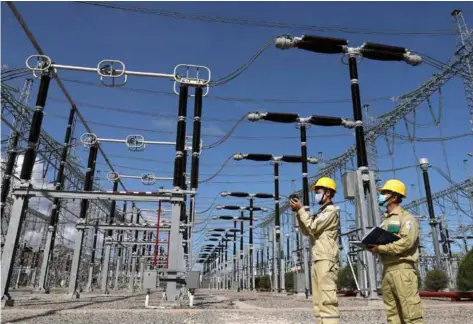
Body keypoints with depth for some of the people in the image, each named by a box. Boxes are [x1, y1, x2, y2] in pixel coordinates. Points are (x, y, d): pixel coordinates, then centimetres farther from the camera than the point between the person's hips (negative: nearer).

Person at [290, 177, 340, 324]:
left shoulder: (331, 210, -3)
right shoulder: (321, 212, 24)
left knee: (327, 299, -14)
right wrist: (298, 212, 11)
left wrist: (301, 209, -8)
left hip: (326, 260, -9)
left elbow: (313, 227, -14)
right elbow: (306, 231, 20)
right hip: (317, 260, 9)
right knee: (319, 300, 7)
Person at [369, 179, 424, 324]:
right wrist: (373, 247, 0)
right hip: (386, 269, 8)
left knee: (410, 312, -7)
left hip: (402, 268, -8)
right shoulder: (385, 220, 22)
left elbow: (406, 242, -17)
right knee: (392, 312, 10)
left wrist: (381, 248, -16)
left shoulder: (406, 217, -3)